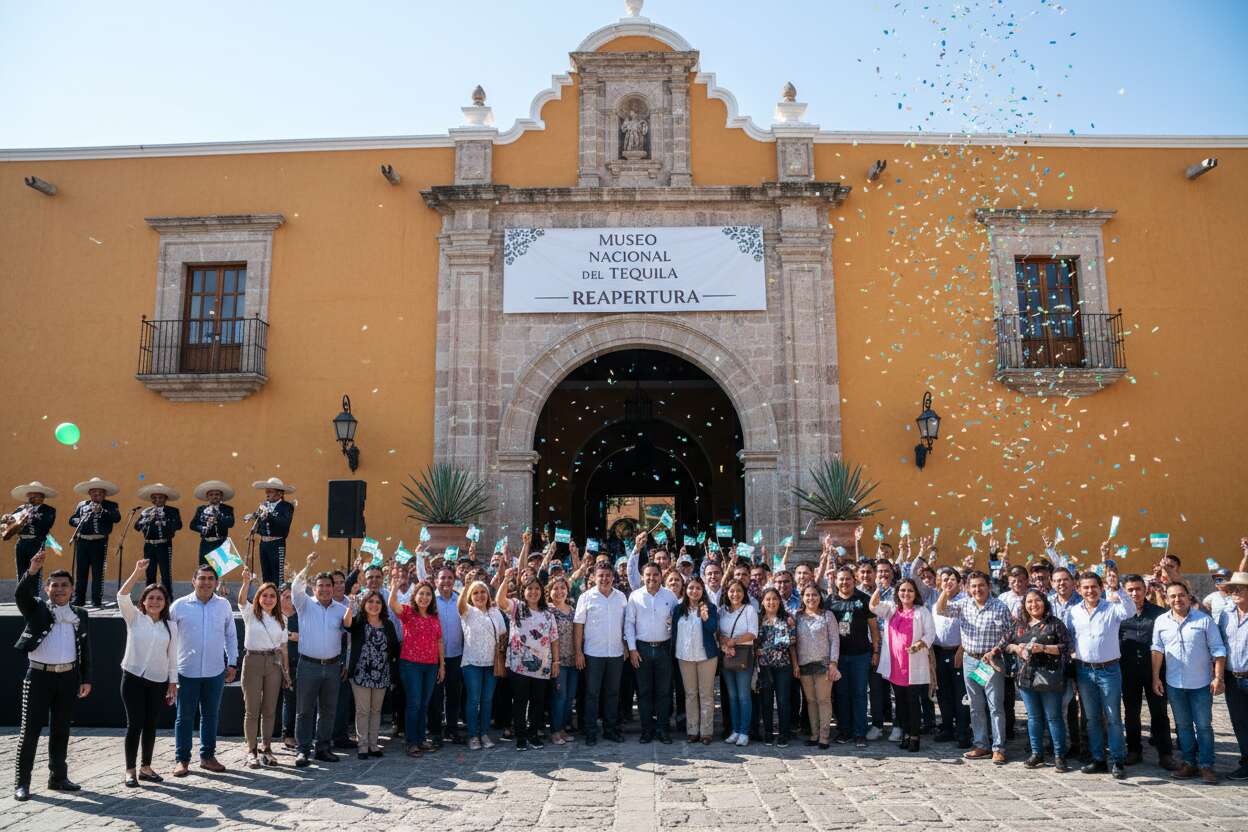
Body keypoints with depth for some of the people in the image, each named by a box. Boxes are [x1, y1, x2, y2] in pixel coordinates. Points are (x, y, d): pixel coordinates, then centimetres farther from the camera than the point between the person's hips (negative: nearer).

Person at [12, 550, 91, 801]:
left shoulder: (79, 614, 9)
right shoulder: (36, 608, 2)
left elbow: (85, 648, 10)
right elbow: (21, 594, -21)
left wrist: (86, 679, 6)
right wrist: (32, 571, -37)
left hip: (68, 677, 3)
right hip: (39, 675, -3)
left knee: (61, 730, 11)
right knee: (30, 729, 0)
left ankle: (58, 777, 22)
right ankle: (22, 782, 10)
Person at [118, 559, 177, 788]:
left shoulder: (170, 626, 6)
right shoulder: (134, 618, 0)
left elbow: (172, 657, 8)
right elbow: (122, 596, -18)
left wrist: (173, 683, 5)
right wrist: (138, 572, -29)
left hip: (158, 682, 3)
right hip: (133, 678, -3)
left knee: (150, 725, 9)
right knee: (135, 724, -3)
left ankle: (146, 767, 21)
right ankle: (130, 770, 9)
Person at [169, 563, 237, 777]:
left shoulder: (224, 605, 3)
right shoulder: (180, 605, -4)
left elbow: (231, 636, 11)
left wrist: (232, 663, 8)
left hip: (215, 671, 2)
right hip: (187, 671, -2)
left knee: (211, 715, 11)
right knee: (185, 716, 5)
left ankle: (207, 756, 23)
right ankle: (182, 759, 17)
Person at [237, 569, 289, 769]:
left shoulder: (280, 620, 11)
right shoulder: (251, 614, 1)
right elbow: (241, 600, -21)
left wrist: (286, 669, 9)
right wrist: (246, 582, -40)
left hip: (274, 664, 3)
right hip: (253, 661, -3)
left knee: (270, 710, 7)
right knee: (252, 710, 0)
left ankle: (266, 749, 17)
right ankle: (252, 751, 9)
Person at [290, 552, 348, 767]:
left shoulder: (342, 609, 8)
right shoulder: (305, 604, 1)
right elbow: (297, 587, -17)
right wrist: (308, 566, -28)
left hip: (333, 666, 3)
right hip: (309, 665, -3)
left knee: (328, 710, 9)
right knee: (305, 709, 1)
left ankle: (322, 747, 19)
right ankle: (303, 749, 9)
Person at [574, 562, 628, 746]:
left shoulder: (621, 597, 5)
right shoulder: (586, 597, -5)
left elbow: (624, 624, 11)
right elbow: (578, 625, -5)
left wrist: (625, 646, 7)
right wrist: (578, 652, -8)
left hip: (616, 653, 3)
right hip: (593, 653, -3)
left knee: (612, 693, 11)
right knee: (592, 694, 3)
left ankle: (610, 729, 22)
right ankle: (590, 731, 12)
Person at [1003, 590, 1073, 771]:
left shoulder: (1054, 623, -2)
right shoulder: (1019, 624, 11)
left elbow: (1066, 647, -7)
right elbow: (1006, 644, 17)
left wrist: (1043, 648, -16)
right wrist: (1016, 648, -4)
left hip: (1049, 677, -4)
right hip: (1026, 676, 4)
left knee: (1053, 717, 2)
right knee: (1033, 717, 12)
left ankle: (1059, 756, 12)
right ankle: (1036, 753, 22)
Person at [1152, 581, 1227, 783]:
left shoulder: (1205, 620, -6)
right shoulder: (1161, 622, 2)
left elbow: (1218, 651, -4)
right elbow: (1157, 651, 6)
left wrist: (1218, 677, -10)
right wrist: (1156, 677, 4)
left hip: (1201, 684, -3)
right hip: (1174, 684, 3)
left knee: (1203, 726, 3)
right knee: (1183, 725, 11)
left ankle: (1206, 765, 13)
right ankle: (1189, 762, 21)